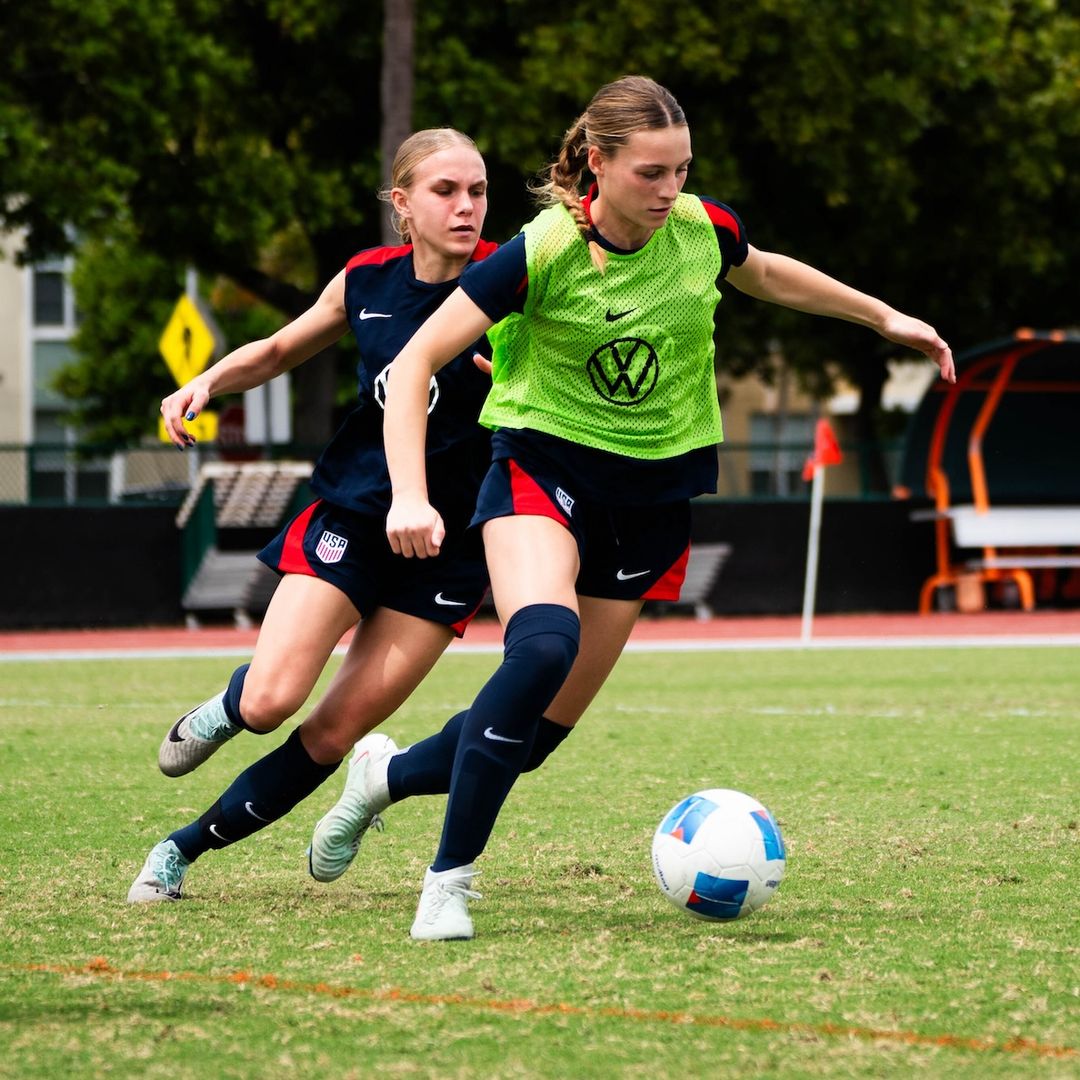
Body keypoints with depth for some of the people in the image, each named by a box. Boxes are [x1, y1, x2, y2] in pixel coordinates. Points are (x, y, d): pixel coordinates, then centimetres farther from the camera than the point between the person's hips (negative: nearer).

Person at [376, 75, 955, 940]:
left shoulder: (704, 228, -7)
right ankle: (449, 879, -22)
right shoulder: (544, 252, -20)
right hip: (543, 466, -4)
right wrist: (410, 496, -30)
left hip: (660, 487, 5)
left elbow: (765, 276, 19)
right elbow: (416, 362, -18)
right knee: (543, 645, -32)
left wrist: (885, 318, 25)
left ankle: (395, 774, 35)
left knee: (553, 712, 5)